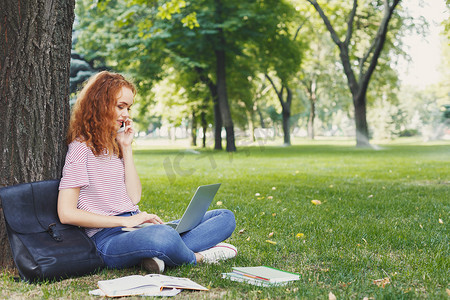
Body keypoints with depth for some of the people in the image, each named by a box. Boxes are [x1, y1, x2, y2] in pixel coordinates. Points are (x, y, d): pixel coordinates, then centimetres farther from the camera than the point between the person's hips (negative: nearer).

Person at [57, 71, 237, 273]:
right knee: (161, 236, -44)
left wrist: (126, 148, 6)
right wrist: (125, 221, -16)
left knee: (225, 217, -1)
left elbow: (134, 197, 8)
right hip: (108, 239, -9)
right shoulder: (81, 148, -3)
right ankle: (197, 257, -10)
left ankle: (160, 255, -24)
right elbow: (66, 214, -13)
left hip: (136, 230, 9)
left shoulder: (115, 146, 21)